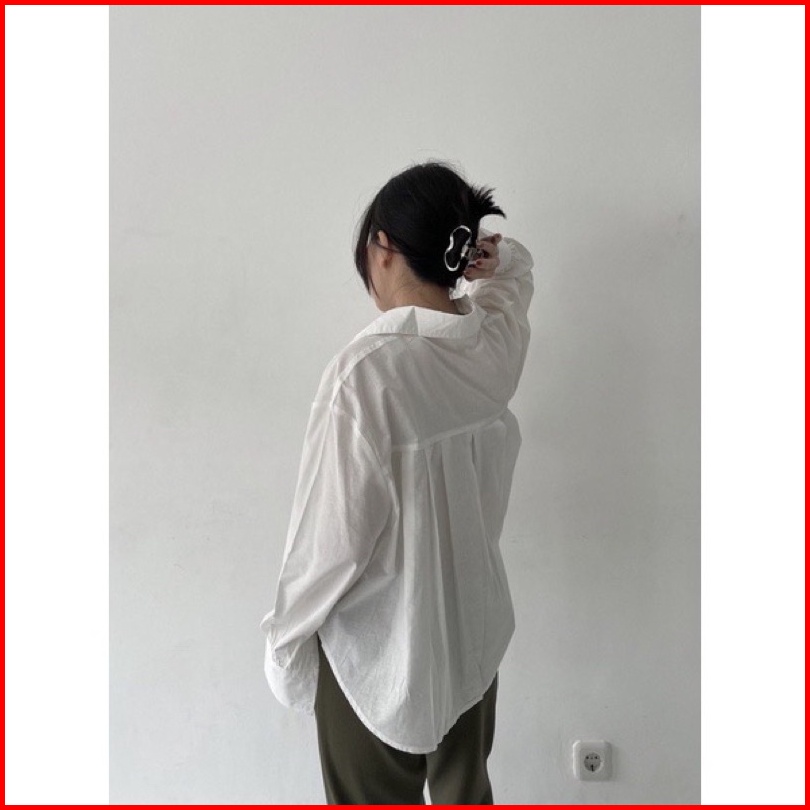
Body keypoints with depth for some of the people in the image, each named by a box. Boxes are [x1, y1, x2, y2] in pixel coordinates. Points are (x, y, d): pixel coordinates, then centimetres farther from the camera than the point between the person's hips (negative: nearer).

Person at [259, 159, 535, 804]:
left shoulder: (368, 367, -27)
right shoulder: (499, 341, -6)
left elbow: (335, 529, -23)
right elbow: (514, 269, 18)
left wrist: (287, 638, -8)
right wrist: (493, 260, -5)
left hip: (378, 642, -6)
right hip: (473, 627, 6)